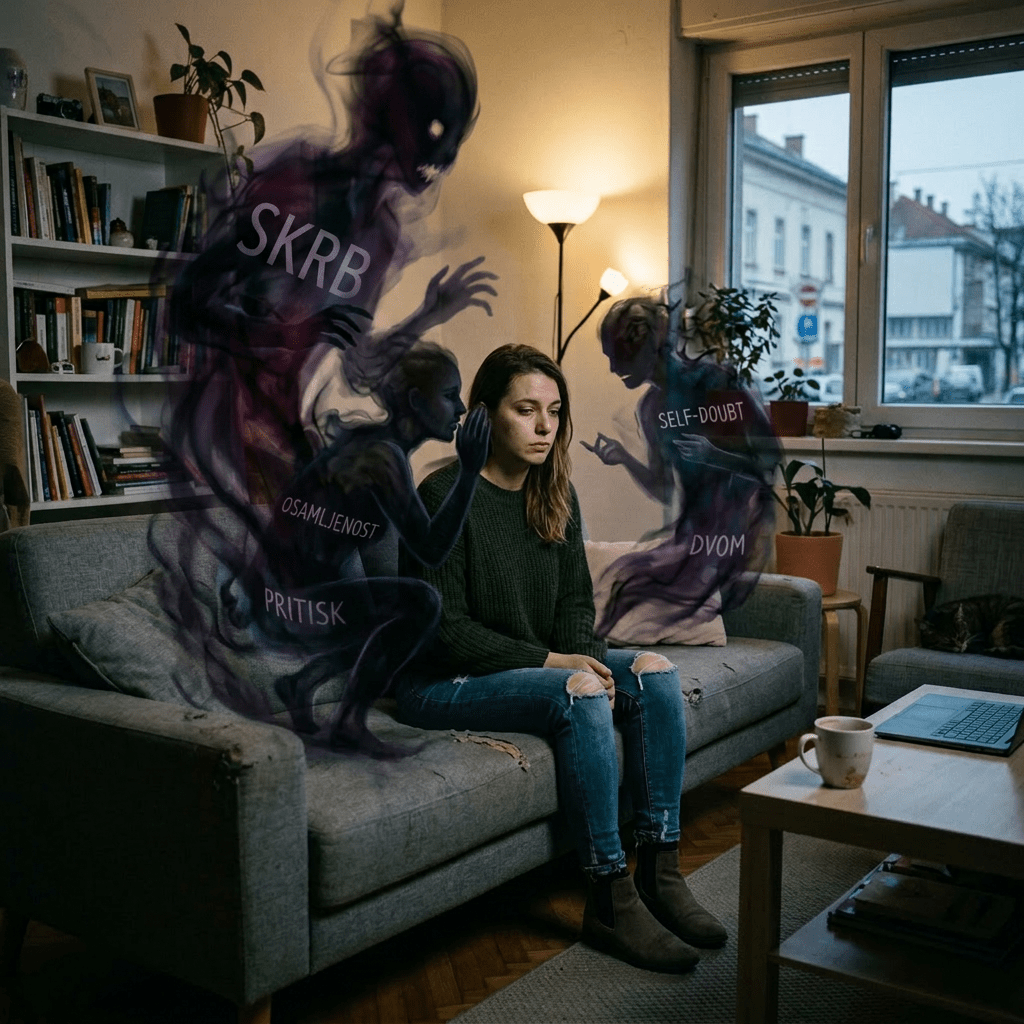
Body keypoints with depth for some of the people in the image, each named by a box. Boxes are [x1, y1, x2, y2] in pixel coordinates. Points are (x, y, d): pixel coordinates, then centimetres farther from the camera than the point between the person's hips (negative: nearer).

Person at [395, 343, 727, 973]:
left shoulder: (555, 495, 6)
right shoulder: (445, 496, -17)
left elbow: (576, 601, 9)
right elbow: (447, 630, -19)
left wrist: (585, 659, -12)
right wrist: (552, 662, -22)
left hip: (534, 665, 8)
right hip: (442, 684, -8)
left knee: (656, 674, -12)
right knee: (581, 698, -31)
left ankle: (660, 874, -9)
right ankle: (610, 902, -21)